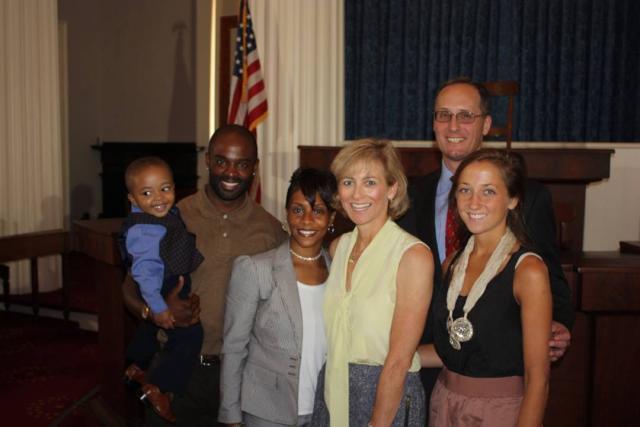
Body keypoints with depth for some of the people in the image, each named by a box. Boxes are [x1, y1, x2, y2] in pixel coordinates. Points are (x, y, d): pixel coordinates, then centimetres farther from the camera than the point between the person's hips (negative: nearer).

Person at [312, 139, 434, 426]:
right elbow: (332, 330, 8)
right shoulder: (337, 246, 2)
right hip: (332, 393, 5)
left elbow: (399, 359, -17)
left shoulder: (414, 255, -17)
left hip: (388, 399, -5)